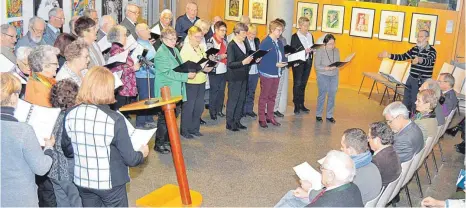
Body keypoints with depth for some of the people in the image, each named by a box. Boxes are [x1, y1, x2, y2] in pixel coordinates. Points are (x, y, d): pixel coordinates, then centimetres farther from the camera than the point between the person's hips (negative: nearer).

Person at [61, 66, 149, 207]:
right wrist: (142, 153, 5)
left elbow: (68, 151, 4)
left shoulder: (70, 115, -9)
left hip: (82, 181, 4)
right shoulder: (114, 119, -23)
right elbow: (130, 159, -17)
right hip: (110, 183, -4)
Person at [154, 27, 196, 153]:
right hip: (166, 91, -9)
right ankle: (159, 144, 10)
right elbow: (168, 73, -22)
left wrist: (189, 70, -2)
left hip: (176, 90, 9)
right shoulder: (161, 53, -15)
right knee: (164, 118, -1)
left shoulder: (175, 50, 12)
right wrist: (186, 75, -22)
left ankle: (167, 140, 30)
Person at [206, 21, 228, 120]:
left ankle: (219, 110, 26)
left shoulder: (224, 41, 9)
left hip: (223, 70, 6)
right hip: (215, 71, -6)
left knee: (222, 91, 14)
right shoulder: (210, 41, -12)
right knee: (214, 92, 4)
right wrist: (221, 56, -20)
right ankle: (212, 112, 16)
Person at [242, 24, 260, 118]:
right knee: (244, 92, 6)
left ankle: (249, 109, 25)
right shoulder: (243, 41, -13)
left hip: (255, 70, 6)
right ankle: (243, 110, 17)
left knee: (252, 92, 15)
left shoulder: (257, 41, 10)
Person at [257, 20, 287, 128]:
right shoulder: (265, 43, -15)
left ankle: (270, 116, 27)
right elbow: (262, 59, -19)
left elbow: (282, 57, 16)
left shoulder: (280, 43, 8)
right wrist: (275, 64, -22)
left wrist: (286, 61, -5)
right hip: (267, 73, -7)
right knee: (264, 97, 5)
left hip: (276, 74, 7)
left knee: (272, 96, 15)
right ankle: (262, 118, 14)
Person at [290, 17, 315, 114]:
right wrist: (304, 51, -22)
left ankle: (301, 104, 18)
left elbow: (313, 49, 17)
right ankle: (296, 105, 2)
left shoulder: (310, 36, 12)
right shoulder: (295, 36, -6)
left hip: (308, 62, 5)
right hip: (298, 63, -5)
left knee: (303, 83, 11)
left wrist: (313, 50, -6)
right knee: (297, 84, -2)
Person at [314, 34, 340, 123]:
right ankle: (318, 115, 14)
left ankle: (329, 115, 16)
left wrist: (336, 67, -11)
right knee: (322, 95, 0)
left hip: (334, 76, 4)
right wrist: (327, 68, -25)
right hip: (323, 76, -4)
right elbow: (317, 66, -12)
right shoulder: (320, 51, -10)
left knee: (332, 95, 5)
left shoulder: (336, 50, 4)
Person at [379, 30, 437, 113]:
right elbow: (403, 57, 12)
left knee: (415, 103, -3)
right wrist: (389, 55, 0)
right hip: (411, 78, 7)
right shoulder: (415, 49, 8)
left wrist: (420, 60, -53)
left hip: (422, 82, -7)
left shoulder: (432, 51, -12)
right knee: (406, 102, 12)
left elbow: (428, 61, -31)